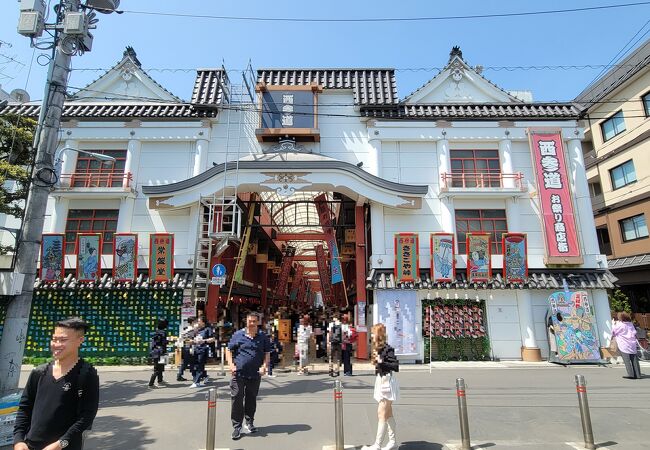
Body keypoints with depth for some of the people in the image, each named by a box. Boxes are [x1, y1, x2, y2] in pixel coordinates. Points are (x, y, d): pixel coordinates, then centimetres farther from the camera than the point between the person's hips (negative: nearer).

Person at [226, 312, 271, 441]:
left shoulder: (263, 337, 3)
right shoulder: (238, 334, -1)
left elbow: (267, 354, 7)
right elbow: (229, 350, 4)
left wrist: (264, 366, -8)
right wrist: (231, 364, -9)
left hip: (255, 374, 2)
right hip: (239, 373, -1)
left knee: (251, 399, 14)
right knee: (236, 399, -1)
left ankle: (249, 422, 33)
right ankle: (237, 427, 12)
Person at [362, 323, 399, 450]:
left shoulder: (387, 349, -19)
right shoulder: (379, 348, 6)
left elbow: (396, 367, -23)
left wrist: (381, 362, -31)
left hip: (386, 383, -9)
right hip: (381, 381, 9)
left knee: (382, 415, -2)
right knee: (388, 413, 17)